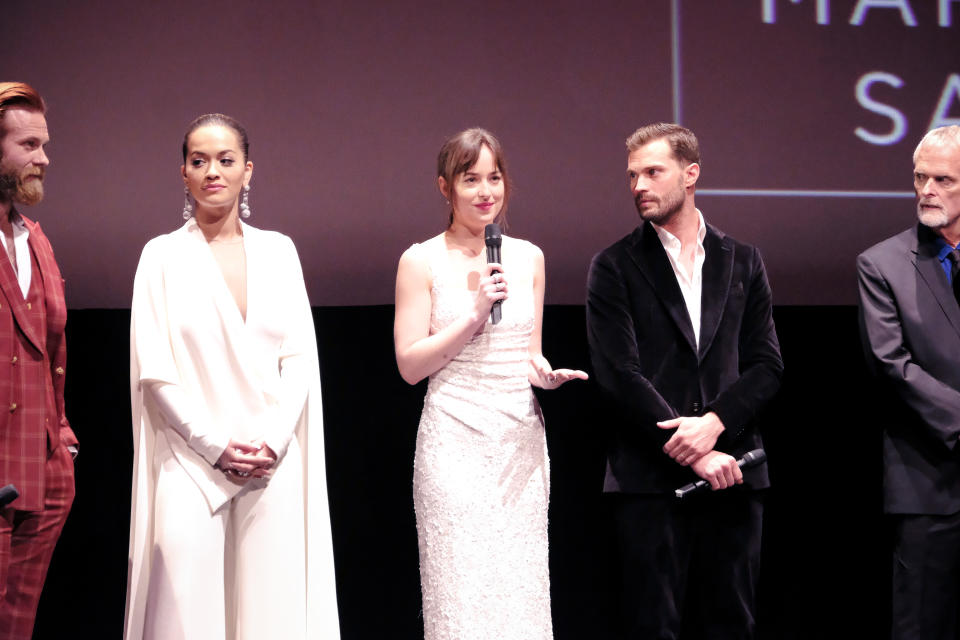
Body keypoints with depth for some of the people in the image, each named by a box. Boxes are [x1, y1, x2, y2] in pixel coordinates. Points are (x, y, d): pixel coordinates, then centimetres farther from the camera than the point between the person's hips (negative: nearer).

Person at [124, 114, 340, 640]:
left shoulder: (278, 251, 11)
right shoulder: (163, 255, 4)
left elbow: (300, 356, 7)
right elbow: (154, 371, -1)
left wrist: (273, 440, -7)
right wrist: (214, 446, -9)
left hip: (273, 463, 2)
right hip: (191, 462, -2)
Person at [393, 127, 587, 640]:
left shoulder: (528, 258, 12)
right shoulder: (422, 262, -1)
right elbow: (410, 364, -5)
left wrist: (545, 372, -1)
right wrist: (475, 313, -12)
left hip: (520, 438, 4)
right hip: (455, 440, -4)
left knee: (522, 589, 2)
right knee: (461, 594, -6)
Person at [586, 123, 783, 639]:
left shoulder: (742, 262, 13)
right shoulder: (615, 267, 3)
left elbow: (767, 364, 7)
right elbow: (619, 374, -6)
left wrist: (714, 422, -11)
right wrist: (691, 453, -12)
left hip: (731, 475, 3)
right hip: (650, 478, -3)